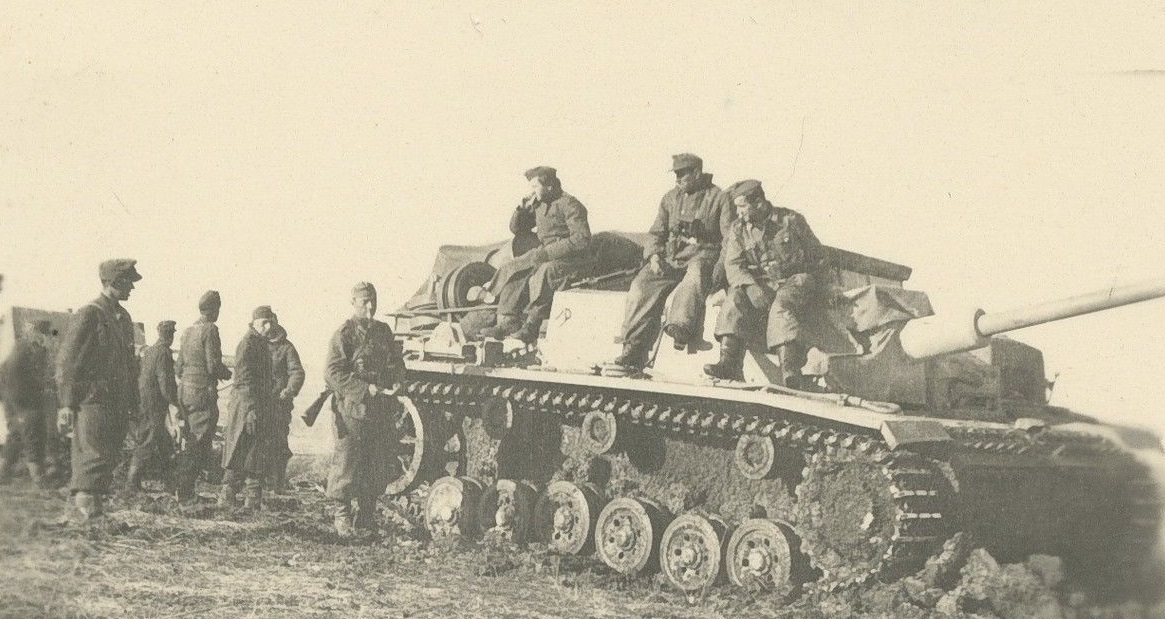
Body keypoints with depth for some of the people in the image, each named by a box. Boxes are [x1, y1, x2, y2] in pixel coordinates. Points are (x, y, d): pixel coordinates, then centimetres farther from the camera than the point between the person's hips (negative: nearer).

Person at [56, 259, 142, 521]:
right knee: (94, 455, -12)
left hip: (118, 403, 8)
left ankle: (94, 506, 13)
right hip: (93, 399, -8)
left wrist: (133, 402, 19)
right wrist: (67, 402, -13)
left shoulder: (124, 317, 16)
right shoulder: (87, 315, -9)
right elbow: (68, 361, -10)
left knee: (109, 458, 8)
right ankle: (84, 504, -10)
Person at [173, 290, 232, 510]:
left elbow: (178, 368, 15)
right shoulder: (210, 330, -11)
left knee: (189, 444, 17)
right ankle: (185, 496, -5)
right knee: (200, 448, -5)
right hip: (203, 393, -8)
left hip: (185, 391, 8)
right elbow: (213, 366, -17)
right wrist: (229, 374, 1)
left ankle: (183, 491, 23)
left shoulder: (188, 331, 12)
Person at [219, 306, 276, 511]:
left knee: (258, 456, 11)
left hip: (263, 407, 9)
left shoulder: (262, 343, 16)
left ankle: (253, 501, 16)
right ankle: (226, 499, 0)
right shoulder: (247, 343, -12)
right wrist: (251, 410, -22)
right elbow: (244, 379, -18)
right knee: (239, 456, -5)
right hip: (247, 404, -9)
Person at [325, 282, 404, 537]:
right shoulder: (344, 334, -5)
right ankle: (342, 515, 11)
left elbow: (397, 364, 20)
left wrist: (394, 382, -2)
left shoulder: (383, 331, 14)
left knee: (380, 467, 9)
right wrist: (366, 389, -20)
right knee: (347, 462, -2)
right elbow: (332, 373, -13)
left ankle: (366, 515, 22)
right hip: (353, 409, -6)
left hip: (383, 410, 6)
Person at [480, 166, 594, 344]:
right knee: (511, 271, -8)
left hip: (571, 258, -9)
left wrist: (547, 252, -24)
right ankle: (508, 322, -14)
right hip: (544, 255, 9)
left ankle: (531, 328, -30)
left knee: (542, 275, -36)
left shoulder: (569, 205, -14)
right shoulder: (539, 204, 12)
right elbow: (516, 229, 20)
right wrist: (523, 208, 0)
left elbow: (582, 240, -24)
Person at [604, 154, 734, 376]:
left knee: (695, 277, -39)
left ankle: (680, 328, -61)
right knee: (642, 285, -21)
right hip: (670, 257, 4)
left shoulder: (719, 198, 4)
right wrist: (654, 255, 0)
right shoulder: (670, 198, 18)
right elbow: (657, 233, 21)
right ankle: (633, 354, -25)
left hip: (702, 254, -4)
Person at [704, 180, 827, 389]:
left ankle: (791, 373, -50)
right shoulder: (738, 229, 10)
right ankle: (728, 363, -37)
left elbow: (817, 257, 10)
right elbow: (733, 265, -2)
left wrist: (813, 284, -3)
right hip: (759, 284, 4)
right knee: (735, 298, -26)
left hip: (796, 279, -3)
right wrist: (751, 287, -20)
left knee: (781, 306, -35)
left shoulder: (790, 220, 2)